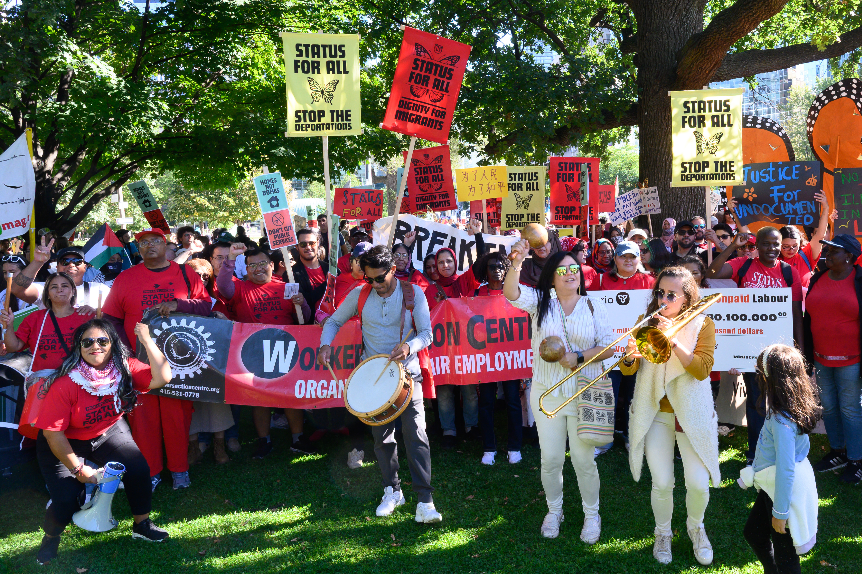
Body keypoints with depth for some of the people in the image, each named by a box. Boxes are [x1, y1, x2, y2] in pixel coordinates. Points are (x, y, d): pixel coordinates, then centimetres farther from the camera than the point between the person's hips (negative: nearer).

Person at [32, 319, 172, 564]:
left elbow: (161, 378, -30)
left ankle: (142, 525, 12)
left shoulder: (124, 368, -16)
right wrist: (78, 469, -19)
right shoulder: (64, 384, -29)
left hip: (109, 432, 4)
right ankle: (50, 537, 19)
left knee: (138, 470, -15)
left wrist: (147, 341, -34)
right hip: (65, 443, -4)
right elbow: (52, 433, -24)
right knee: (67, 497, -17)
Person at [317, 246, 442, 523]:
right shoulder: (359, 295, 0)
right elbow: (334, 321, 12)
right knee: (381, 437, 10)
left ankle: (425, 501, -10)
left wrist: (409, 346, -29)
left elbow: (427, 333, -8)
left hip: (406, 372, -3)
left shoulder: (413, 293, -6)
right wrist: (325, 344, -9)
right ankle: (392, 491, 28)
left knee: (415, 434, -13)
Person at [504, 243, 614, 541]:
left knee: (584, 459, 5)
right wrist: (516, 264, -36)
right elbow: (511, 293, -18)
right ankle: (554, 510, 33)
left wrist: (578, 357, -16)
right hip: (547, 393, 1)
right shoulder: (540, 302, 1)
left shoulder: (594, 305, 1)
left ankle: (592, 514, 27)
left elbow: (608, 348, -1)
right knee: (550, 458, 10)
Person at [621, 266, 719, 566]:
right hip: (655, 412, 1)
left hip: (692, 413, -1)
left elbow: (702, 369, -17)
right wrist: (630, 357, -24)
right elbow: (627, 369, -1)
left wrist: (674, 340, -26)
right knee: (662, 484, 0)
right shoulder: (646, 321, 2)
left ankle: (695, 526, 30)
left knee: (698, 484, -3)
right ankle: (663, 533, 29)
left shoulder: (702, 324, -4)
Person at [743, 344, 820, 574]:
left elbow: (785, 469, -27)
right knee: (753, 532, 24)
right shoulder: (795, 406, -2)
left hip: (786, 490, -10)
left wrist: (780, 512, -19)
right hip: (772, 485, 10)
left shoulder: (782, 421, -31)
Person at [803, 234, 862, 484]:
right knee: (828, 406, 14)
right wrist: (808, 354, 11)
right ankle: (837, 453, 30)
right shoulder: (817, 279, 6)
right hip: (821, 358, 5)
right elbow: (808, 317, 12)